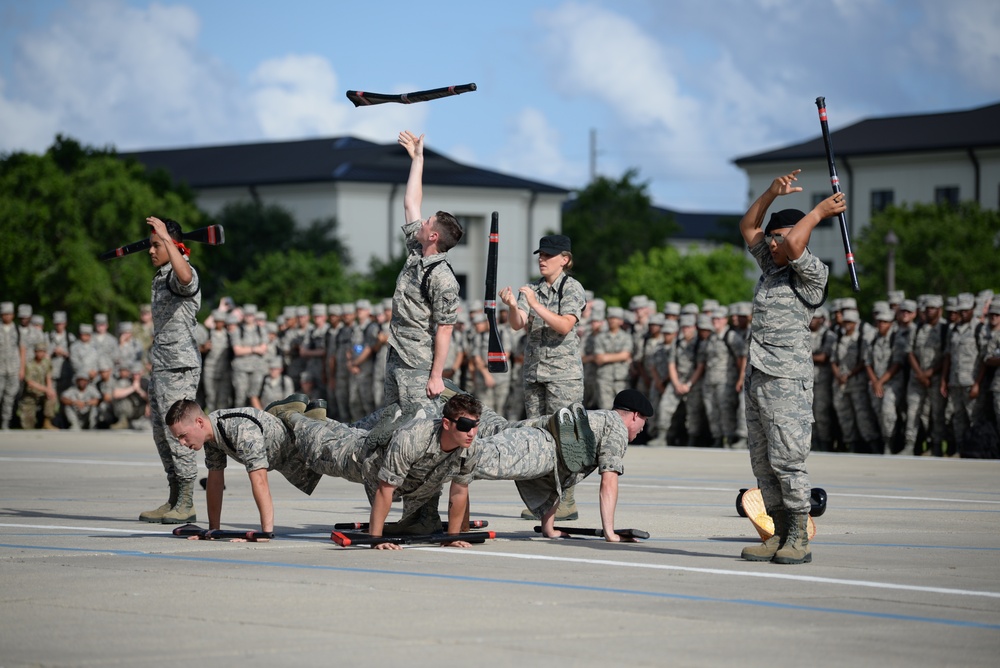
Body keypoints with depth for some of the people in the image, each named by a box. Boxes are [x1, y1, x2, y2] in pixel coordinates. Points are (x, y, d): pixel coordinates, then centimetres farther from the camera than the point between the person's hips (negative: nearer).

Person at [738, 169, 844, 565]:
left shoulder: (813, 274, -5)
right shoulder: (770, 266, 17)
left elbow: (793, 243, -21)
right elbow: (748, 227, 24)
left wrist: (818, 213, -8)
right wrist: (773, 192, 15)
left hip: (787, 377, -8)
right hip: (756, 375, 8)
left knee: (787, 459, -11)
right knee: (762, 462, 7)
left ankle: (799, 539, -7)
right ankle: (780, 535, 10)